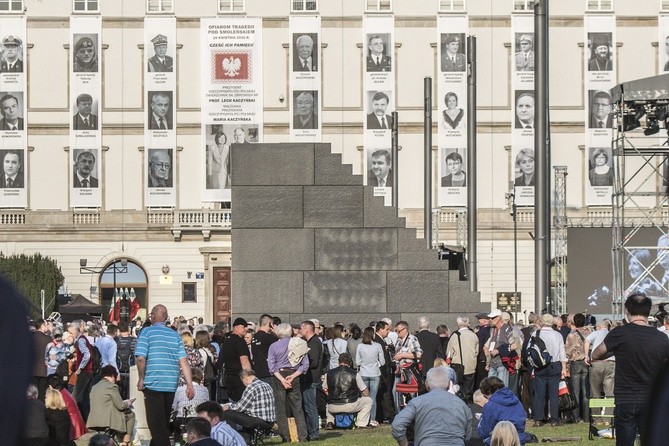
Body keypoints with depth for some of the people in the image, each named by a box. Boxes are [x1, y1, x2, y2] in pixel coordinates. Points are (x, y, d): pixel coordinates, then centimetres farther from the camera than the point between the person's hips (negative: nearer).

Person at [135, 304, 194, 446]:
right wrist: (189, 385, 4)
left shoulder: (147, 332, -4)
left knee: (156, 424, -3)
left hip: (153, 385, -5)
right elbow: (183, 361, 4)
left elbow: (140, 358, -13)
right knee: (164, 422, 17)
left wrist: (141, 379, 0)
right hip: (171, 385, 5)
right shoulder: (175, 335, 10)